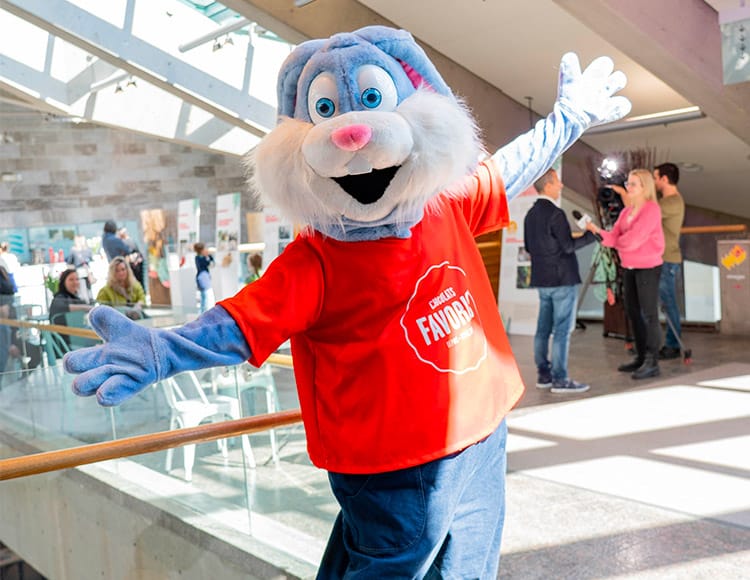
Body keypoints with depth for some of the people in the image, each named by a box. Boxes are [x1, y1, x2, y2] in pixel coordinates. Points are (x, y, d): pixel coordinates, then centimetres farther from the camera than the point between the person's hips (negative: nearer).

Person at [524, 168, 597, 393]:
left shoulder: (531, 214, 10)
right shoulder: (555, 214, -17)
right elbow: (569, 246, -18)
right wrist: (592, 235, -8)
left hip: (541, 279, 8)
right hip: (562, 279, -8)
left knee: (543, 328, 11)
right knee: (562, 330, -4)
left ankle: (543, 374, 17)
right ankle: (560, 379, -1)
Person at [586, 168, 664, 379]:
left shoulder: (651, 209, -13)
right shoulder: (627, 210, 12)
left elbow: (633, 239, -21)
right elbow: (615, 236, 3)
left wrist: (617, 240, -2)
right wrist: (598, 232, -14)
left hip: (648, 267, -8)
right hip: (628, 266, 8)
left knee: (649, 314, -4)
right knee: (633, 312, 13)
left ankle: (652, 362, 1)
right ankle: (641, 357, 24)